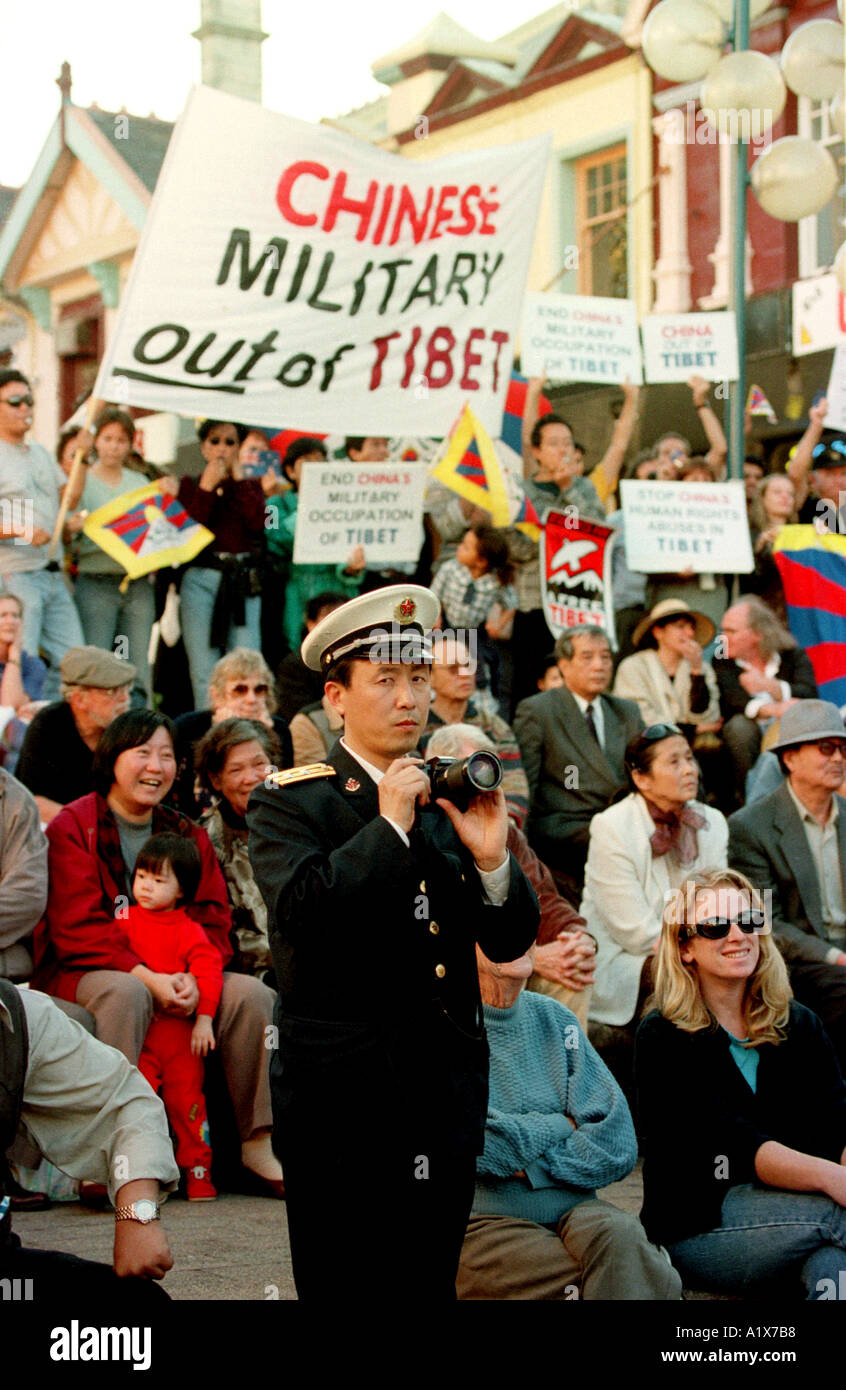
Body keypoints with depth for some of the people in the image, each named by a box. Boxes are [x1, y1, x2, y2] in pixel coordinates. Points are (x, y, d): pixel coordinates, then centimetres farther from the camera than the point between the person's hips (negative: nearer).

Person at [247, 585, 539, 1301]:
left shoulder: (449, 798, 11)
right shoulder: (290, 802, -3)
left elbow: (510, 941, 9)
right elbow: (301, 912, -21)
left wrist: (491, 859, -10)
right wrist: (390, 825, -18)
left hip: (449, 1096, 5)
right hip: (342, 1098, -4)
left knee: (432, 1282, 10)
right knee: (349, 1285, 1)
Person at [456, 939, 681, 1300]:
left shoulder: (555, 1019, 14)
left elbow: (617, 1147, 5)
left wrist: (523, 1160, -8)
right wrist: (559, 1126, -2)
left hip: (574, 1210, 5)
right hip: (485, 1226, -5)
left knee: (618, 1234, -31)